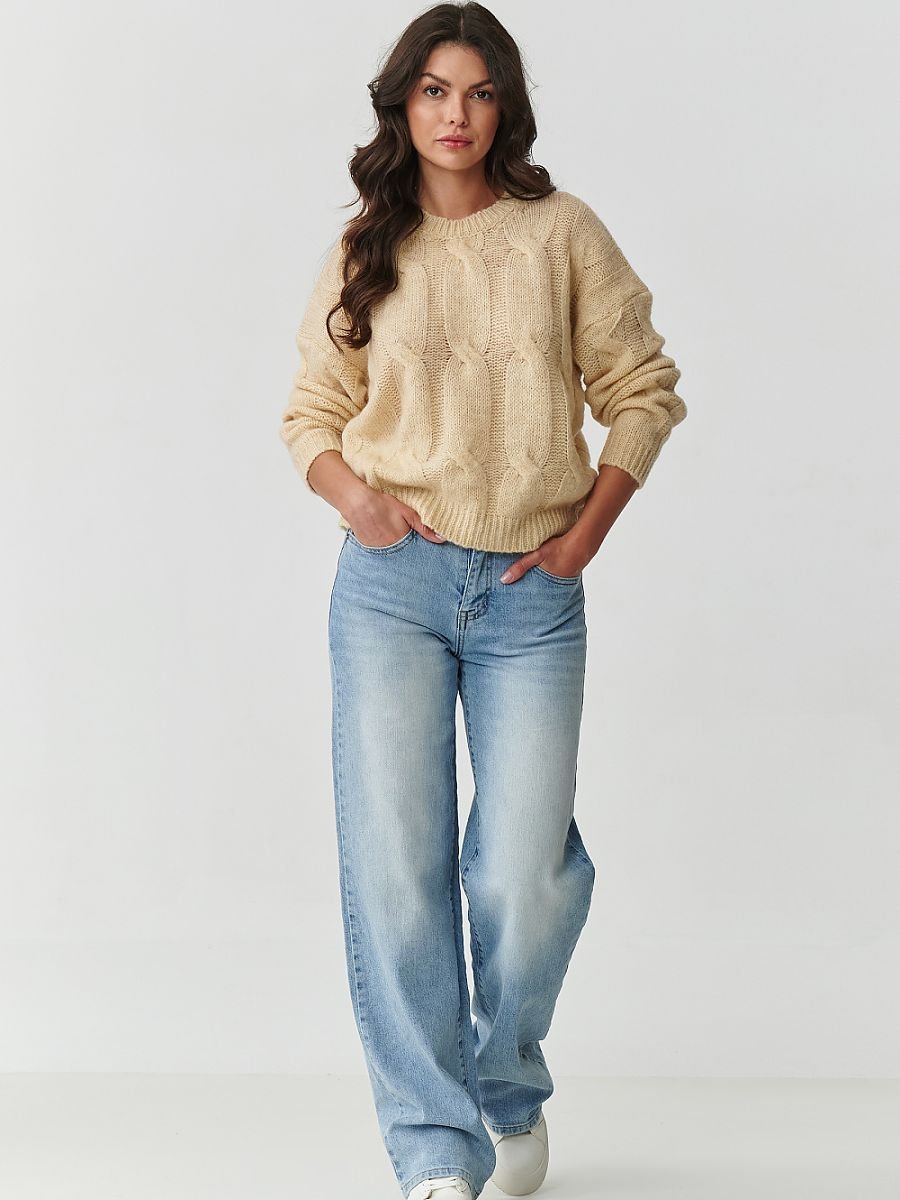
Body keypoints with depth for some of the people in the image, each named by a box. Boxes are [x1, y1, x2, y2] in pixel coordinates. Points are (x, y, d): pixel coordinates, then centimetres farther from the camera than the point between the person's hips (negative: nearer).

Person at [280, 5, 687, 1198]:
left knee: (523, 875, -5)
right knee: (396, 864, -6)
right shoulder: (364, 252, 10)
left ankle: (509, 1091, 25)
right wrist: (353, 492, -5)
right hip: (394, 580, 1)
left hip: (532, 594, -1)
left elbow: (642, 389, 9)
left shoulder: (562, 231, 5)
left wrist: (588, 529, -1)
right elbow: (311, 413, 15)